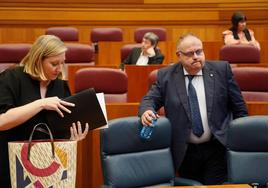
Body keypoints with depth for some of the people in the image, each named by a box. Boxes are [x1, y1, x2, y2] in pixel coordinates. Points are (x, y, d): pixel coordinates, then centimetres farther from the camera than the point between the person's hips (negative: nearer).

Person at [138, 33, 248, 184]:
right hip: (185, 152, 1)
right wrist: (146, 111, -21)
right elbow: (150, 99, 3)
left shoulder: (222, 69, 1)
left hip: (217, 148, -1)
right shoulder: (166, 75, 2)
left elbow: (238, 107, 6)